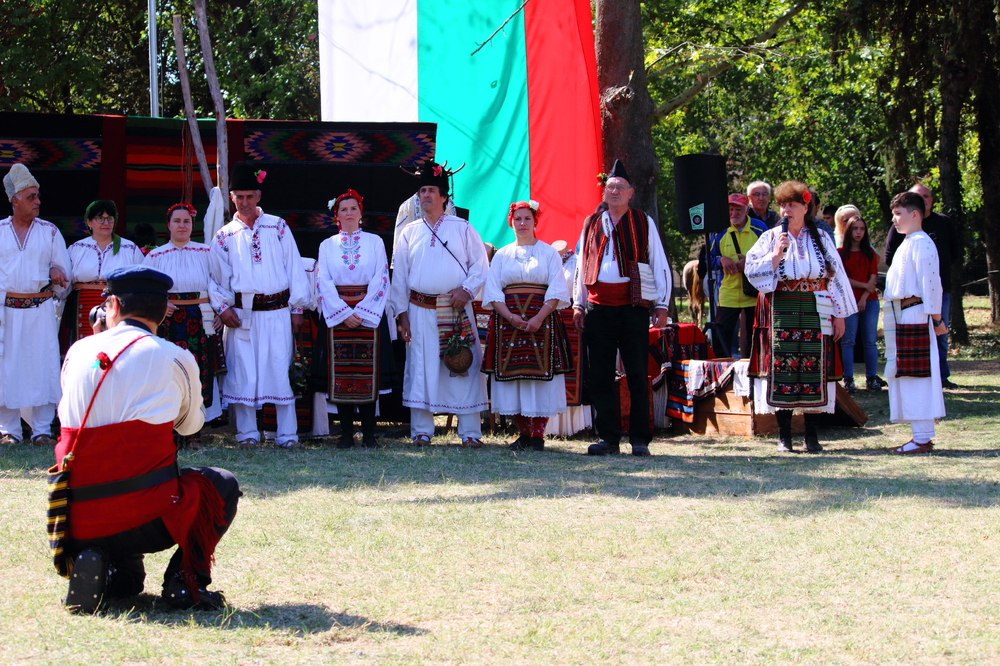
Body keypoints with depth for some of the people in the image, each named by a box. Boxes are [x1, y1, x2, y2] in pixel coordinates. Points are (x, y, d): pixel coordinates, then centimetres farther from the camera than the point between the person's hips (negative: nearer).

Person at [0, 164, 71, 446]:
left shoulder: (50, 231, 8)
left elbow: (65, 271, 12)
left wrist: (57, 272, -8)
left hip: (40, 310, 0)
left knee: (42, 367, -4)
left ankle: (41, 430, 2)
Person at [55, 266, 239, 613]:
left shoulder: (78, 351, 7)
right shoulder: (176, 358, 0)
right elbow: (191, 424, 19)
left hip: (77, 524, 3)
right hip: (145, 522, -3)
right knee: (222, 484, 24)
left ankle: (118, 572, 9)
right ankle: (186, 581, 3)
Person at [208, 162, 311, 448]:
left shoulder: (278, 227, 8)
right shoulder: (224, 237, 9)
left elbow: (294, 268, 7)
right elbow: (215, 277, 10)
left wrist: (297, 307, 3)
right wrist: (221, 307, -5)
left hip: (276, 313, -1)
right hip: (241, 314, 1)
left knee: (280, 369, -3)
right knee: (242, 371, 0)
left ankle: (287, 434, 2)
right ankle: (247, 432, 7)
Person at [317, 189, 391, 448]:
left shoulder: (375, 242, 7)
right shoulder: (327, 245, 11)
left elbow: (380, 280, 0)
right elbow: (324, 282, 3)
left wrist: (362, 311, -10)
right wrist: (344, 313, -10)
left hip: (369, 315, -1)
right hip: (337, 315, 1)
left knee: (368, 372, -4)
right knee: (340, 372, -3)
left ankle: (368, 432, 0)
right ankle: (346, 432, 1)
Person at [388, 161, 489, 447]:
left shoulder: (462, 228, 7)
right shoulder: (410, 232, 12)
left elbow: (480, 265, 5)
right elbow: (399, 275, 10)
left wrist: (467, 289, -11)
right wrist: (401, 314, 3)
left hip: (456, 310, -1)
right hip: (420, 312, 1)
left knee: (464, 369, -3)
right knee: (421, 369, 0)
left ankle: (470, 431, 0)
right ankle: (421, 431, 6)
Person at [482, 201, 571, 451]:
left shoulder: (548, 252, 7)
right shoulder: (502, 255, 14)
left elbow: (557, 290, -1)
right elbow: (493, 291, 6)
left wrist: (539, 318, -13)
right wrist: (510, 317, -11)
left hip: (541, 320, -2)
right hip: (508, 320, 2)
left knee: (540, 373, -7)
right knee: (512, 374, -1)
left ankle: (538, 434, -5)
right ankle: (523, 433, 7)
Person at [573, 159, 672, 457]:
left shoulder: (644, 223, 5)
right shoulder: (592, 224, 13)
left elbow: (660, 265, 5)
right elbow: (582, 265, 17)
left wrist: (661, 306, -1)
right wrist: (578, 304, 11)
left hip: (633, 306, -3)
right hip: (599, 307, 3)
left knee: (637, 375, -2)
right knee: (600, 376, 3)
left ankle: (640, 440, 3)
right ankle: (608, 438, 9)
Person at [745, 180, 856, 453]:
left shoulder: (821, 238, 9)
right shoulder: (771, 238, 6)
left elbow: (836, 276, 8)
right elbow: (752, 272, -1)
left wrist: (839, 315, 4)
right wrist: (776, 254, -15)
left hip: (815, 316, 1)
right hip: (780, 316, -1)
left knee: (814, 372, -3)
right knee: (781, 370, -5)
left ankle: (812, 436, 2)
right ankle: (784, 436, 0)